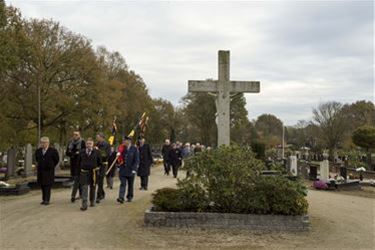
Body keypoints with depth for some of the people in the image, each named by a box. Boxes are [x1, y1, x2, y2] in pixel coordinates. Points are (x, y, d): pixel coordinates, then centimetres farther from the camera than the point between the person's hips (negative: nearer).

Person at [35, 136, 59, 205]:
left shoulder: (53, 151, -8)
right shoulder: (38, 151, 6)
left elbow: (57, 160, 4)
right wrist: (38, 165, 17)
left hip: (49, 171, -5)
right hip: (41, 171, 5)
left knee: (48, 185, -6)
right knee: (42, 185, 7)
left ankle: (47, 200, -5)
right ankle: (44, 199, 15)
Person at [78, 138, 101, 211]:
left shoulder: (96, 152, -3)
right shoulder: (82, 152, 2)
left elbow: (99, 162, 7)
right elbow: (79, 162, 14)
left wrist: (96, 168, 4)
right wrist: (81, 168, 11)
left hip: (93, 172, 0)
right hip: (84, 172, 0)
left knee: (93, 187, 14)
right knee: (84, 188, -9)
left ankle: (92, 202, 32)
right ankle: (84, 205, -12)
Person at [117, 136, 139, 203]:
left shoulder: (134, 149, -6)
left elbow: (137, 160, -7)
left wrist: (134, 169, -13)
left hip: (131, 170, -2)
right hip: (123, 170, 2)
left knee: (130, 185, 11)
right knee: (123, 184, -7)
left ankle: (129, 197, 25)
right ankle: (121, 198, -13)